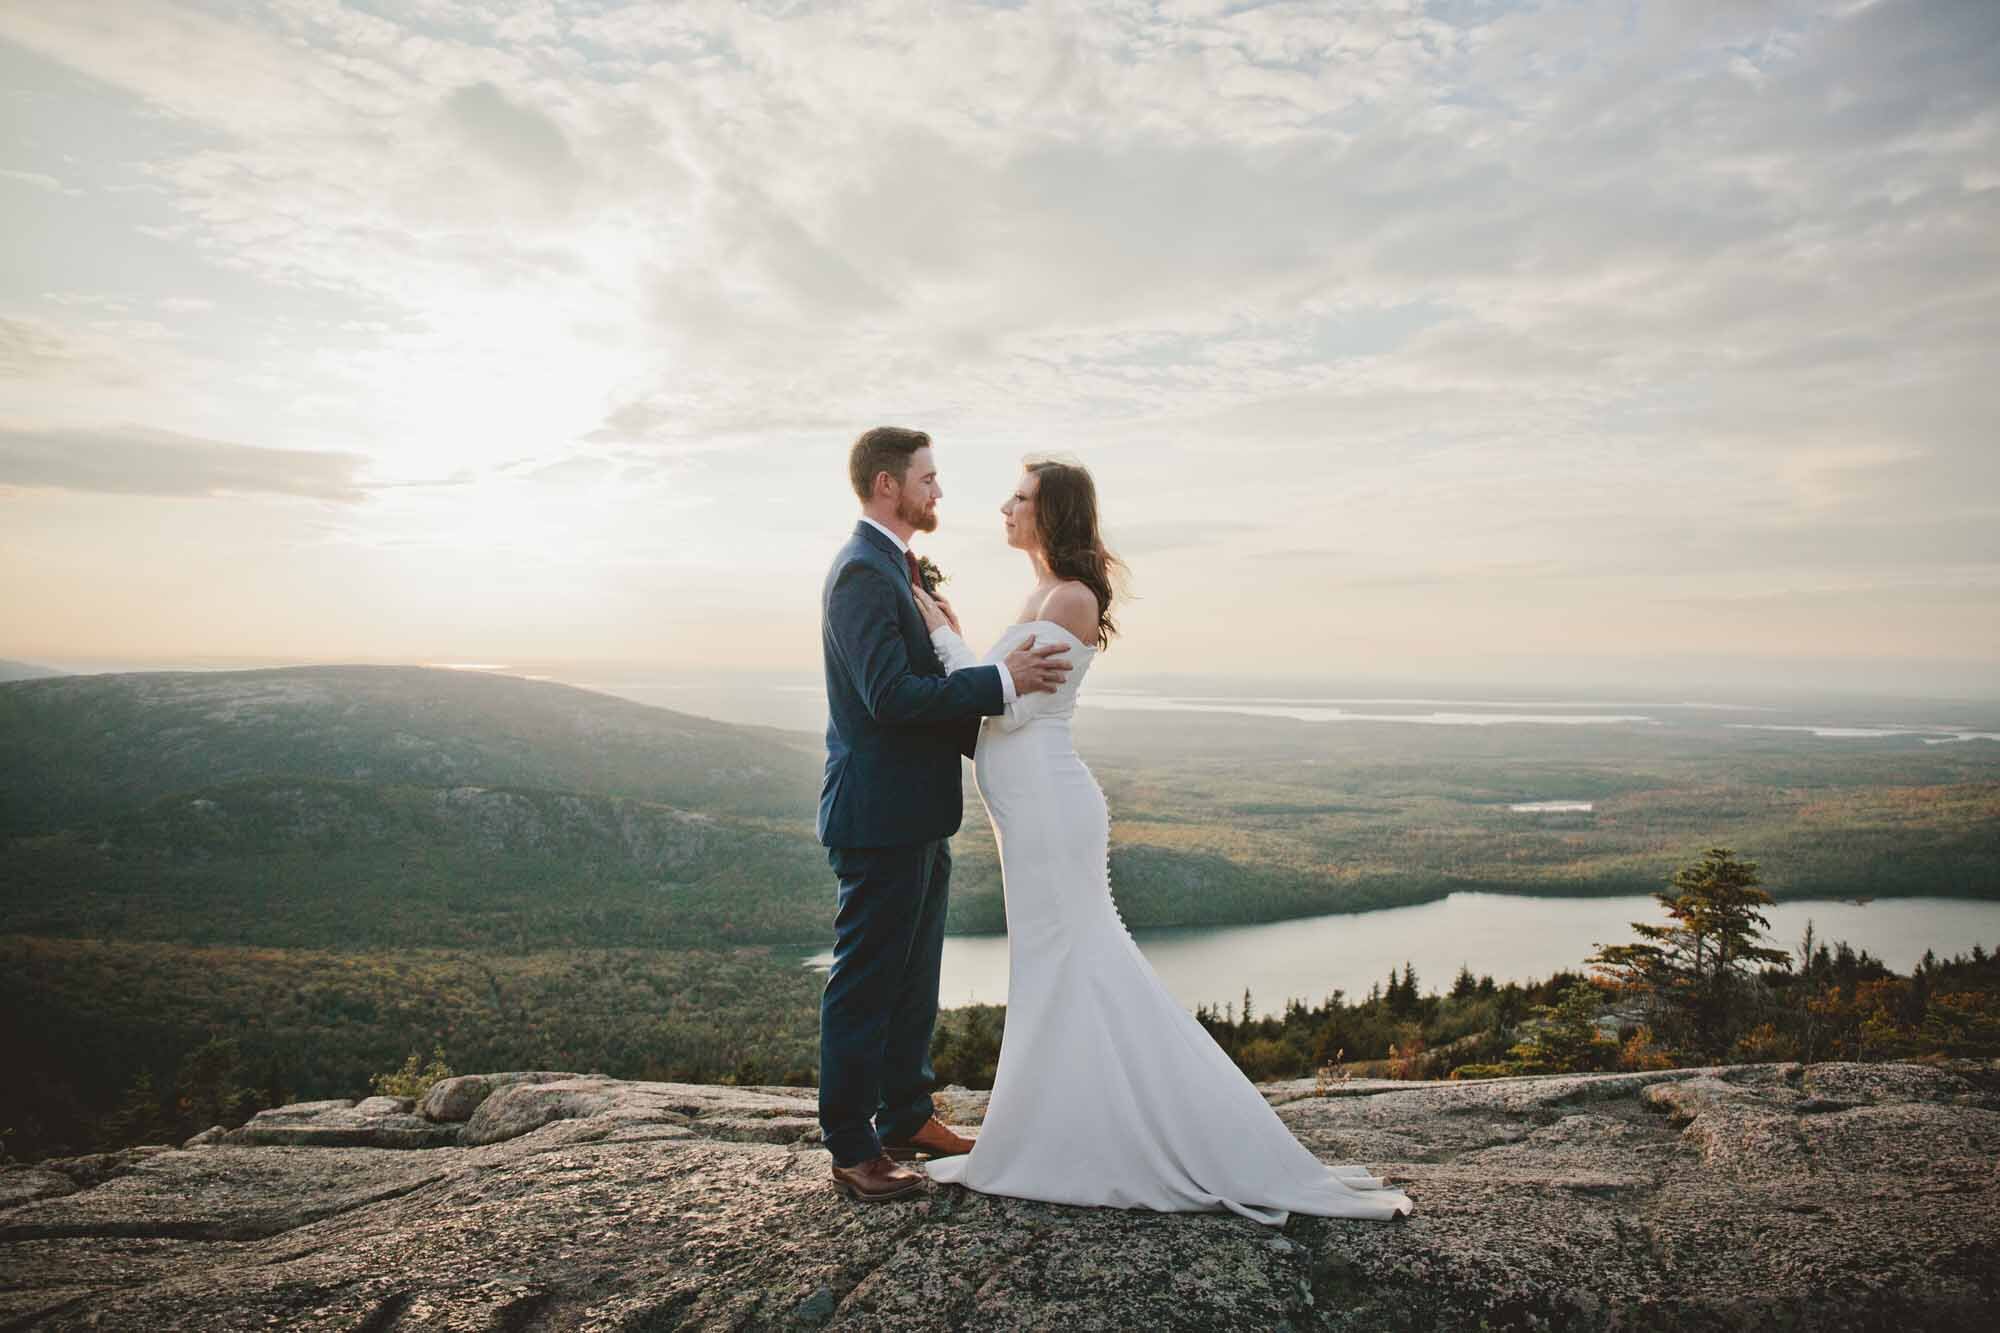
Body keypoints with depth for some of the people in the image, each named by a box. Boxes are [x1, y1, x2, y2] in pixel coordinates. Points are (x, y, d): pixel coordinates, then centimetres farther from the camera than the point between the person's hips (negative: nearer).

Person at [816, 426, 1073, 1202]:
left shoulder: (895, 568, 16)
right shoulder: (862, 573, -17)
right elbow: (891, 695, -26)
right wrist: (1001, 681, -22)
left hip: (918, 817, 10)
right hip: (880, 816, -10)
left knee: (913, 979, 19)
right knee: (865, 984, 1)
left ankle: (907, 1117, 33)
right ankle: (852, 1148, 14)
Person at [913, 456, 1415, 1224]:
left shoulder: (1069, 599, -14)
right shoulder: (1045, 598, 15)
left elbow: (1010, 708, -18)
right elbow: (1003, 700, 16)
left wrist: (940, 636, -10)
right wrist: (952, 642, 11)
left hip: (1049, 813, -10)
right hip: (1037, 814, 10)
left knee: (1063, 980, 0)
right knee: (1068, 977, 15)